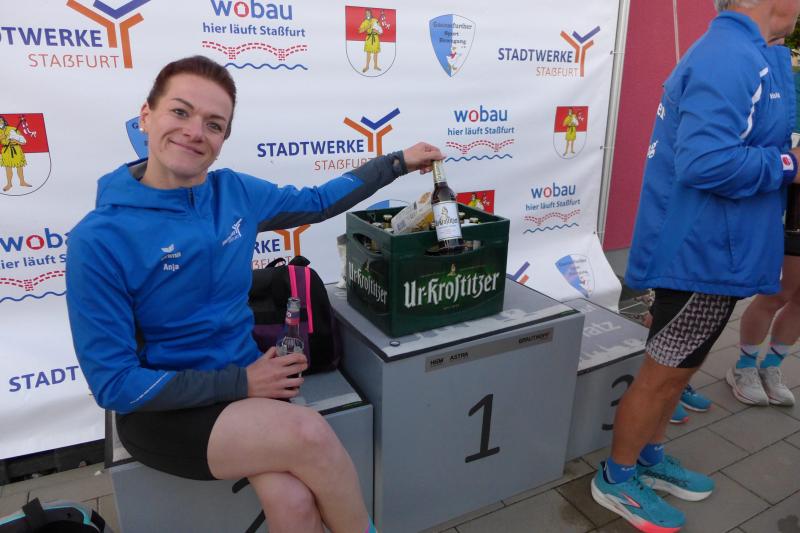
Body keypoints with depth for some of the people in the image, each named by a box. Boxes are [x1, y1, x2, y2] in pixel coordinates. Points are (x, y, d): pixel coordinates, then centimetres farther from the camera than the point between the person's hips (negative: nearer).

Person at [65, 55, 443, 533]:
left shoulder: (234, 191, -2)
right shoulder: (99, 239, -16)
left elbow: (318, 202, 15)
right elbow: (114, 384, -13)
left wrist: (398, 162, 16)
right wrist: (239, 382, -18)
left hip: (247, 383, 4)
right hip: (162, 410, -3)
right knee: (309, 434, -28)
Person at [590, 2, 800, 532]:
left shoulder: (736, 54, 12)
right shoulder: (733, 58, -21)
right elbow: (706, 163, -31)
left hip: (704, 248, 10)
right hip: (704, 254, -10)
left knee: (677, 368, 21)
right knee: (663, 374, 4)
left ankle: (650, 458, 39)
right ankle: (617, 480, 24)